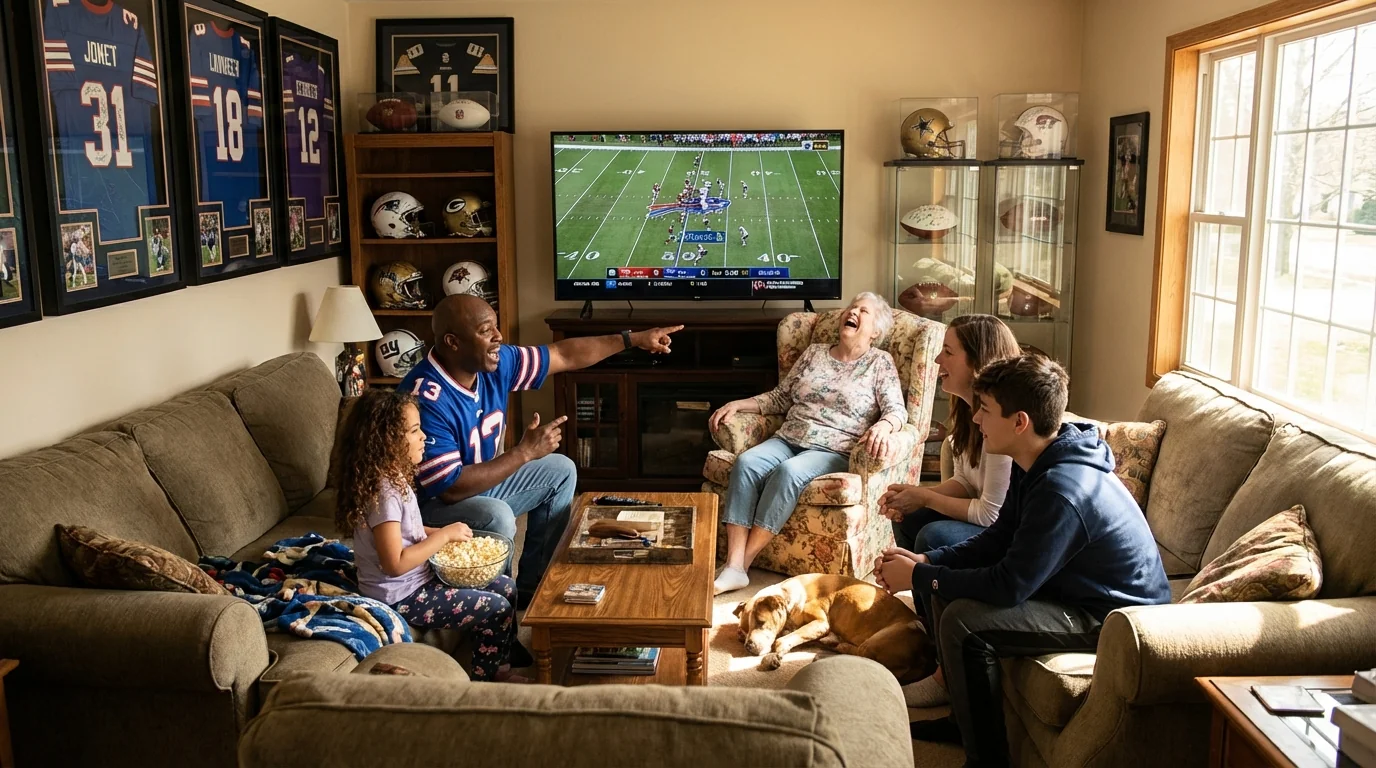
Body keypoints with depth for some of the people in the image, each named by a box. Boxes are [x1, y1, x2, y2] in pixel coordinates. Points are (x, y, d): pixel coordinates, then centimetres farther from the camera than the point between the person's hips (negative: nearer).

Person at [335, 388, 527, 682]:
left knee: (505, 587, 10)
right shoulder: (382, 492, -27)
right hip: (400, 598, -10)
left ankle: (495, 666, 24)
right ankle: (484, 679, 12)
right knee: (497, 610, -11)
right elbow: (395, 564, -29)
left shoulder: (394, 477, 3)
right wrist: (445, 536, -21)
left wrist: (442, 532, 3)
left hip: (420, 578, 10)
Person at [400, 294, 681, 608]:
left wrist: (633, 339, 1)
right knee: (497, 517, -36)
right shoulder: (425, 400, -33)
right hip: (432, 503, -9)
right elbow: (451, 488, -34)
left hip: (479, 482, 9)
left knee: (560, 471, 12)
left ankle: (531, 586, 17)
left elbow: (563, 355, 2)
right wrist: (526, 452, -29)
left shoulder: (494, 362, -10)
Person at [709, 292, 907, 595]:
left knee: (789, 471, -36)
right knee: (745, 463, -27)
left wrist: (883, 426, -30)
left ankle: (743, 563, -27)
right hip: (788, 440, 4)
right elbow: (780, 397, 21)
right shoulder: (814, 352, 18)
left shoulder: (880, 362, 5)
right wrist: (737, 404, 8)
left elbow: (897, 410, -6)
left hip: (834, 452, -4)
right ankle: (732, 567, -31)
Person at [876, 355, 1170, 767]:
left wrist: (917, 577, -19)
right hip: (1075, 585, 10)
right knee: (941, 587, 6)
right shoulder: (1037, 464, -1)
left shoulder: (1063, 490, -32)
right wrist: (925, 561, -7)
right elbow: (998, 539, 8)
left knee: (963, 621, -24)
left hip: (1114, 615, -10)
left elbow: (1008, 587, -30)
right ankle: (964, 716, 21)